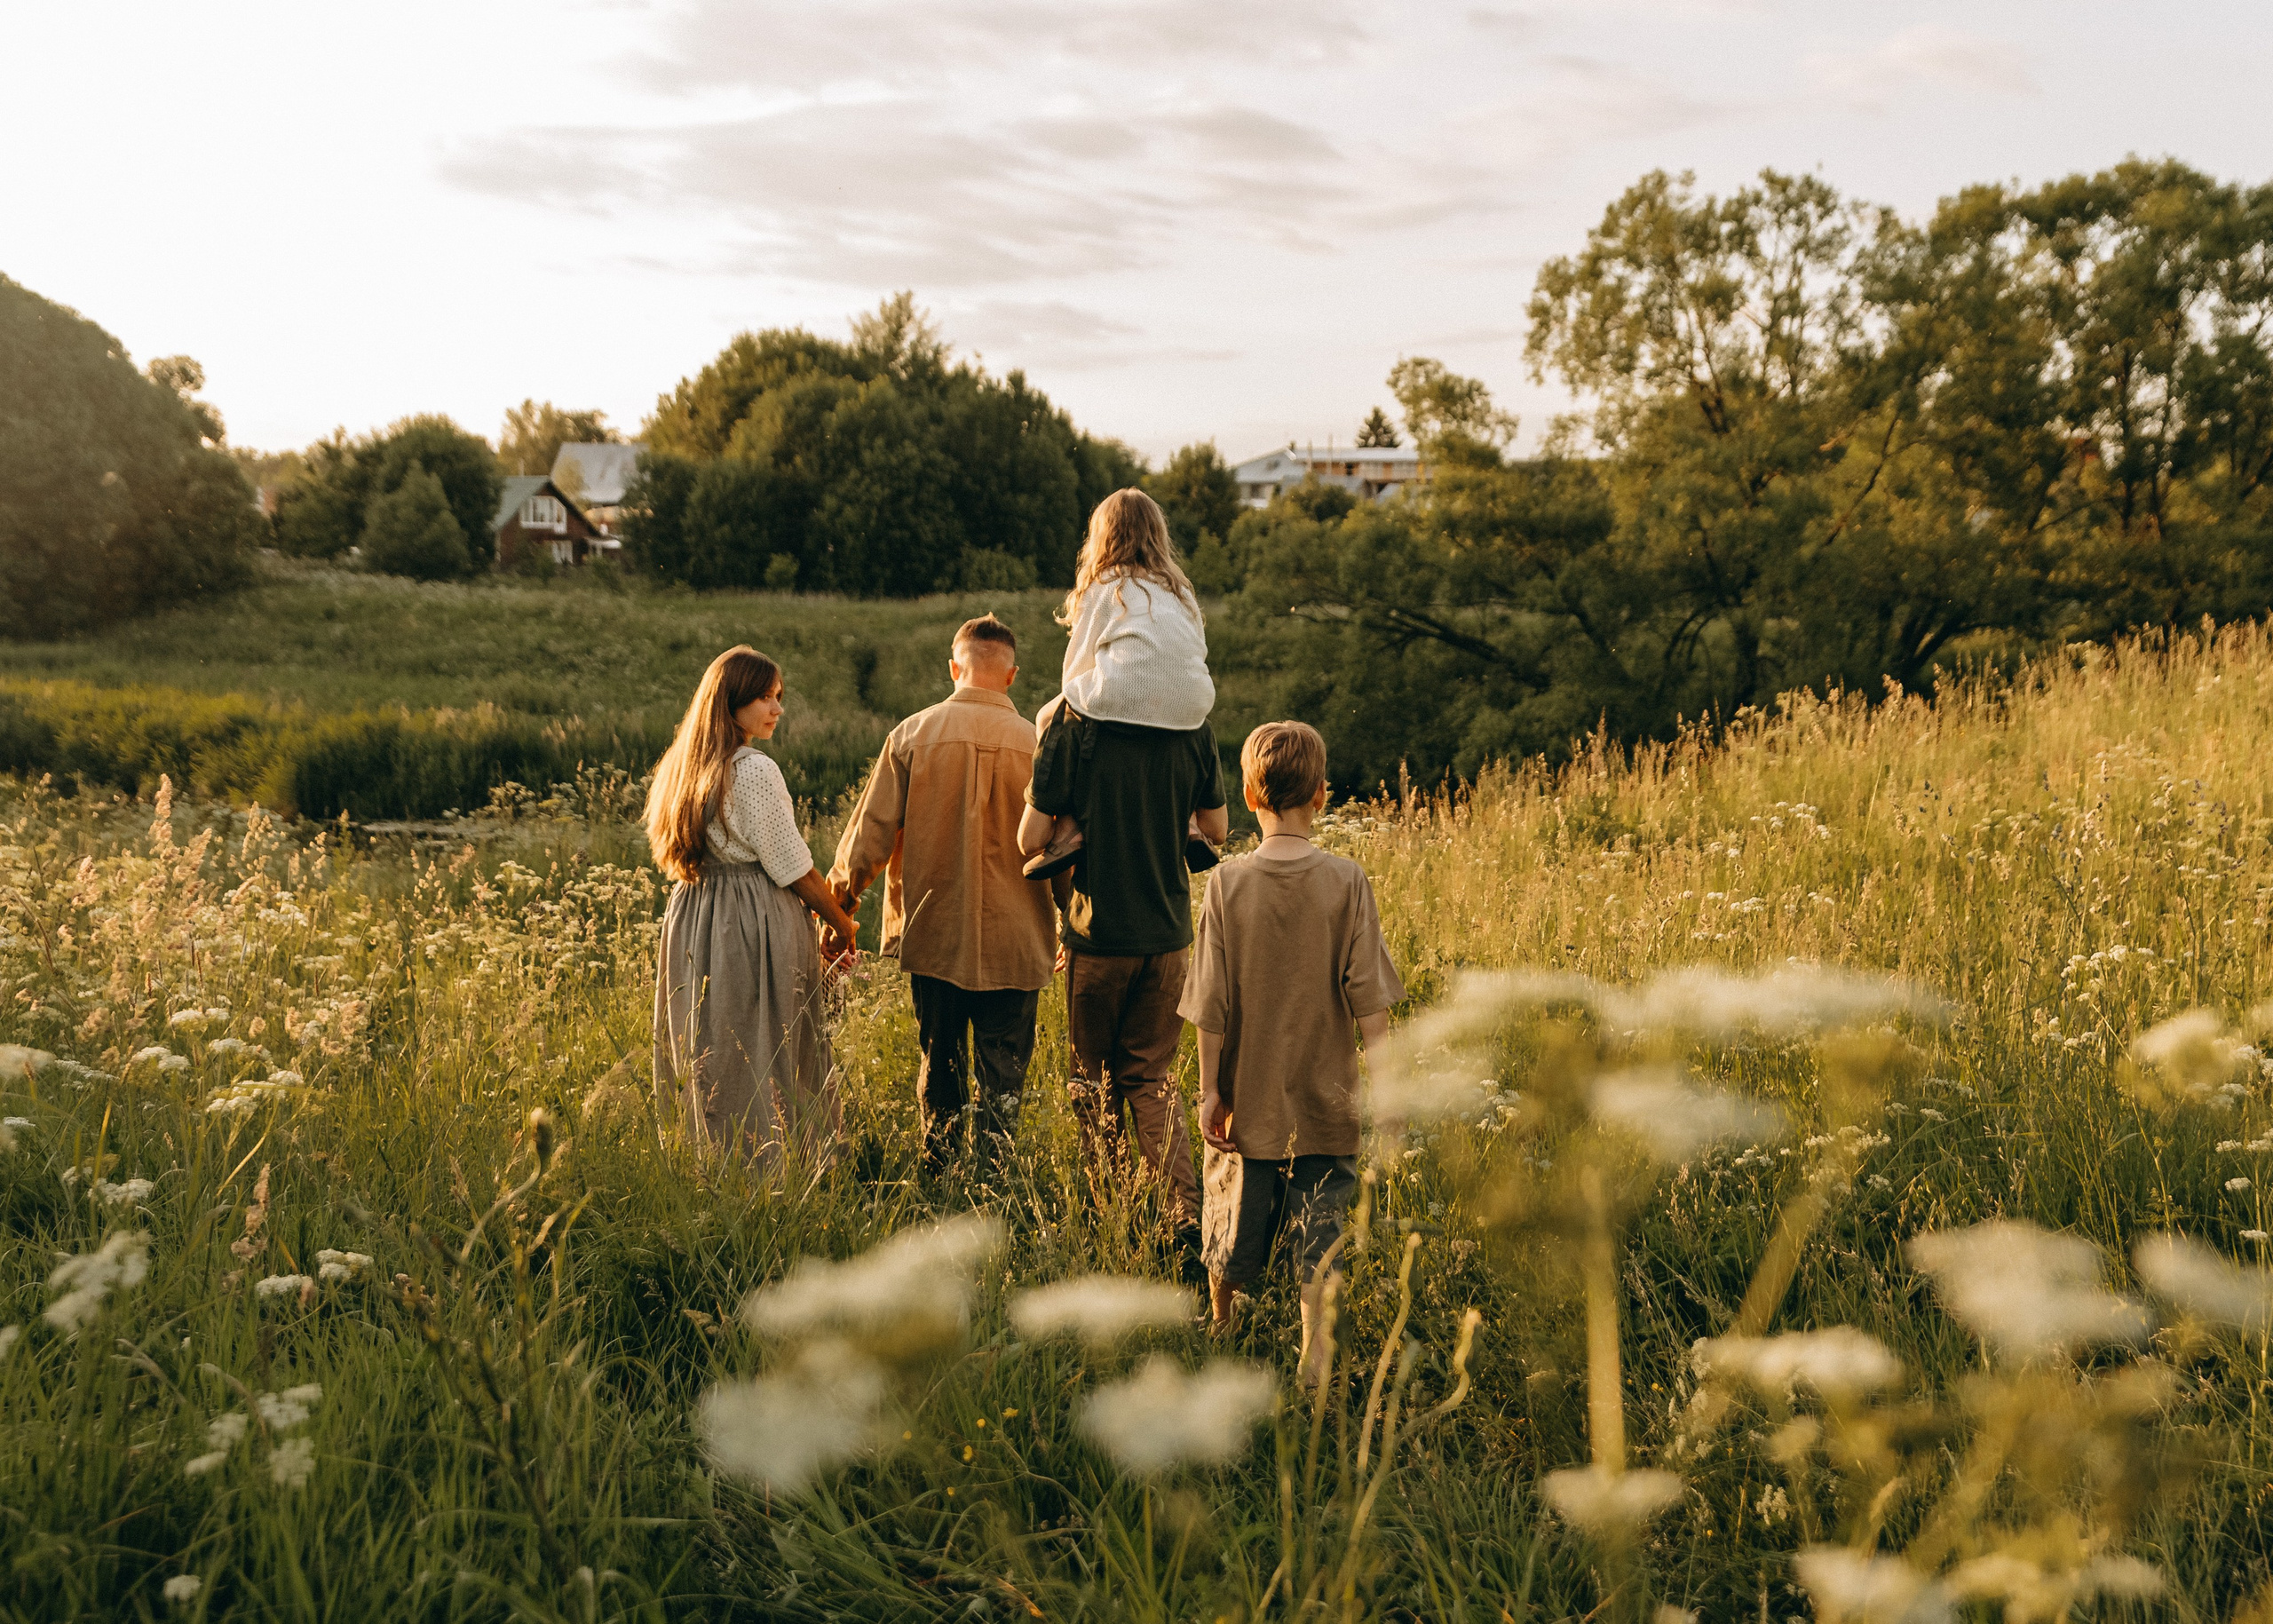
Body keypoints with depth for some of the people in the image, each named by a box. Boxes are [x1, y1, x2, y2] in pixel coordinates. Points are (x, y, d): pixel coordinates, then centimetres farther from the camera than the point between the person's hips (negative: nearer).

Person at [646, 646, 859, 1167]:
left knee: (708, 1065, 13)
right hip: (758, 926, -8)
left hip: (691, 922, 8)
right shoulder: (756, 771, -16)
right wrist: (841, 925, 2)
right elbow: (791, 868, -13)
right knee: (766, 1065, 0)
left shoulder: (682, 767, 8)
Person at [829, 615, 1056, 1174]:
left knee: (940, 1064, 16)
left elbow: (872, 831, -2)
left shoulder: (913, 734, -5)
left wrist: (841, 898, 13)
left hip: (932, 933, 2)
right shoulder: (1034, 743, -8)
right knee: (1002, 1071, 7)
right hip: (1012, 940, -2)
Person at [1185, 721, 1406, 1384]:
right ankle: (1315, 1361, 10)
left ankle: (1220, 1338, 36)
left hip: (1246, 1100, 1)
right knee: (1319, 1235, 8)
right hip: (1324, 1101, -1)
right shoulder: (1346, 882, -9)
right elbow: (1368, 999, -9)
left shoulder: (1228, 883, -8)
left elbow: (1211, 1005, -6)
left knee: (1233, 1228, 18)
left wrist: (1210, 1089, 2)